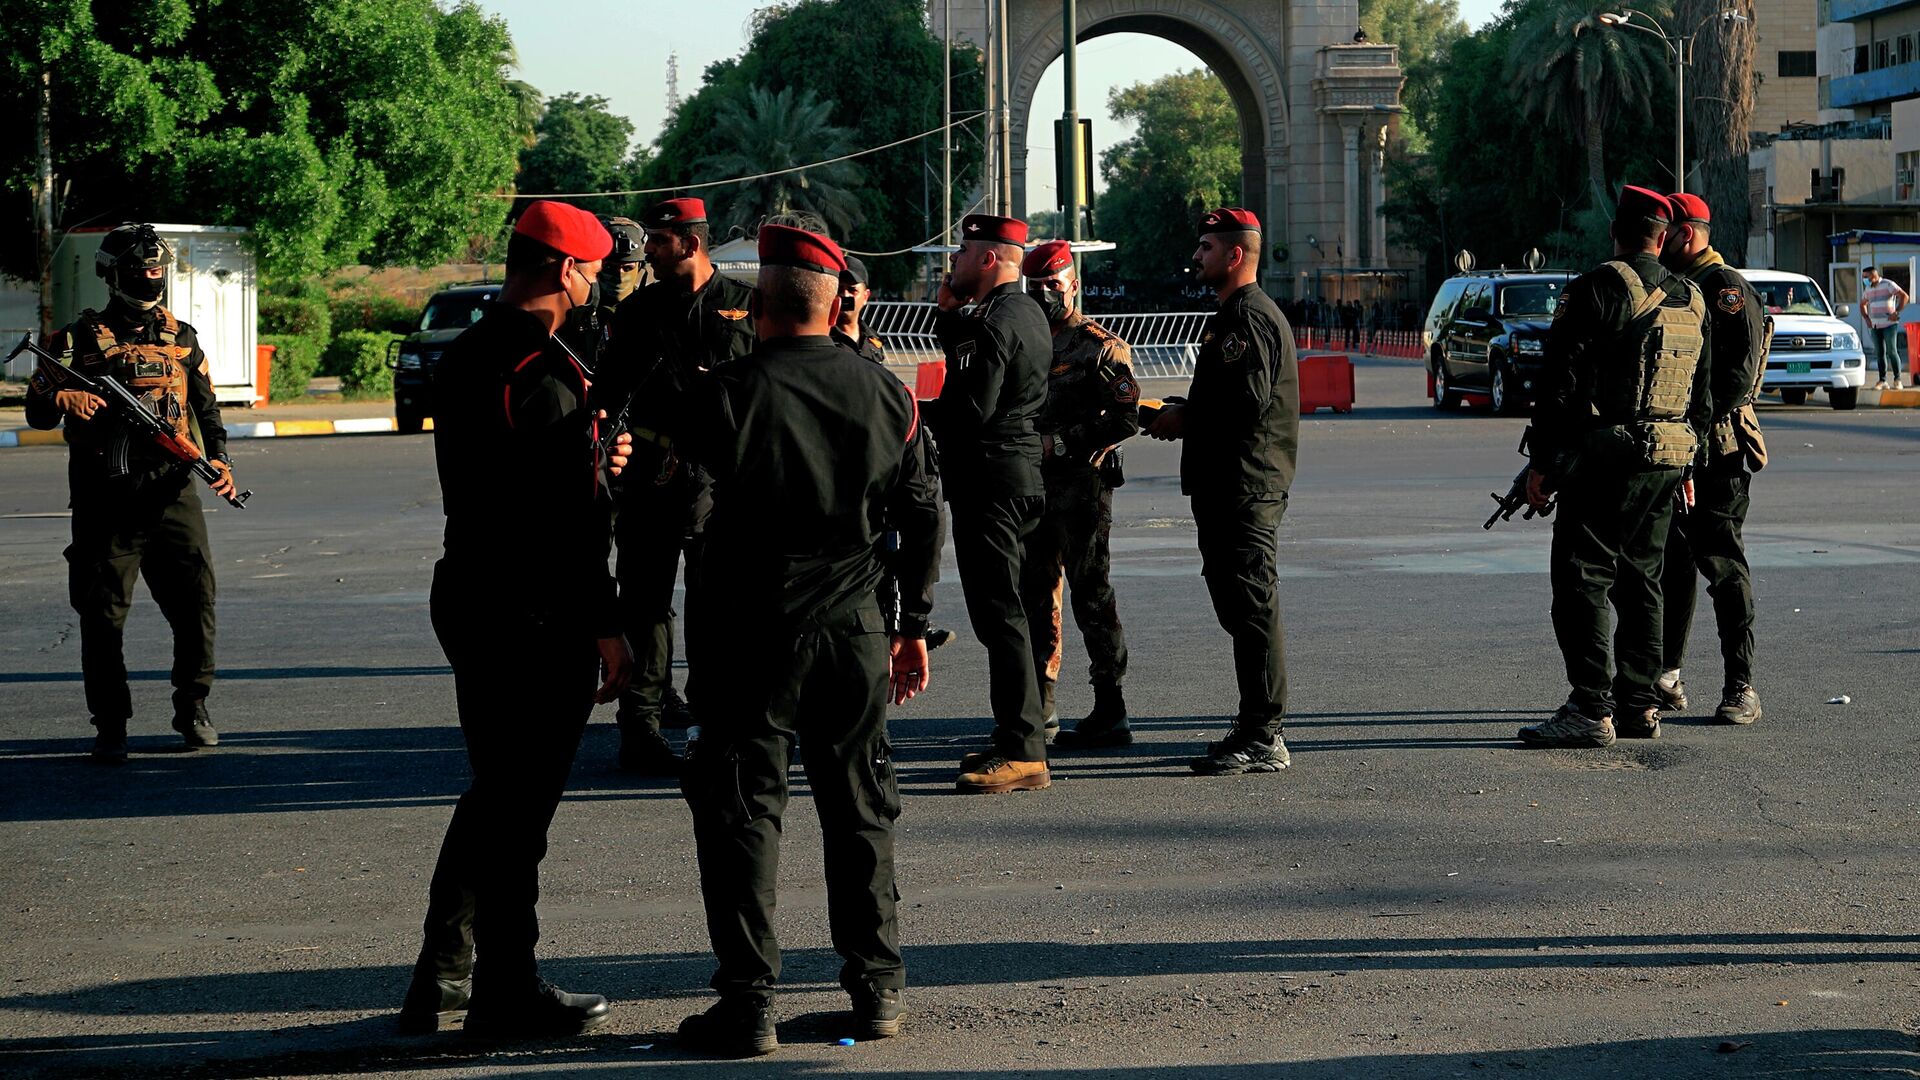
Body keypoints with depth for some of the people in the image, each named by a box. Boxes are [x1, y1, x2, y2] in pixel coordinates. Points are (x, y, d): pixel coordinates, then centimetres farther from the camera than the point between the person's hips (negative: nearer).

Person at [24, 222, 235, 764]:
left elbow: (206, 407, 21)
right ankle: (110, 725, 8)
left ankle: (193, 708, 17)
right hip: (105, 500, -3)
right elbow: (36, 410, 1)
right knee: (103, 613, -1)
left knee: (195, 602, -1)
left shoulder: (181, 338, 14)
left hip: (172, 491, 3)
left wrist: (218, 459, 4)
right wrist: (61, 398, -22)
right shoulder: (81, 338, 4)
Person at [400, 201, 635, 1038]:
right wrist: (605, 626, -18)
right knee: (519, 805, 0)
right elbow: (569, 520, -22)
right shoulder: (546, 369, -19)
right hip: (536, 615, -9)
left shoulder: (463, 356, 11)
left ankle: (442, 976, 24)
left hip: (467, 593, 9)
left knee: (495, 792, 20)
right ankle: (507, 993, 9)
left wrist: (587, 463, 17)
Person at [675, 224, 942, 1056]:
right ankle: (877, 988, 16)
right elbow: (922, 514, 8)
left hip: (758, 633, -4)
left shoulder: (732, 393, -10)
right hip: (857, 632, 4)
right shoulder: (885, 393, 3)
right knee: (861, 809, 13)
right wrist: (914, 624, 17)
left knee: (742, 811, 2)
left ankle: (748, 1003, 1)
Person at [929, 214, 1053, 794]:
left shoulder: (994, 322, -17)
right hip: (1022, 469, 11)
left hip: (988, 478, -11)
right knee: (1004, 609, 16)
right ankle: (1016, 738, 22)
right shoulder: (1027, 313, 15)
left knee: (998, 613, -10)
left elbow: (970, 409, -22)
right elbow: (968, 369, 20)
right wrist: (949, 312, 11)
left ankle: (1023, 754, -10)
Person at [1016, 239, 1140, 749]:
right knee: (1036, 597, 10)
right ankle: (1037, 711, 17)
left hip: (1082, 485, -8)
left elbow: (1125, 419, -15)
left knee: (1092, 597, -6)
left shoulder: (1100, 346, -6)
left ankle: (1110, 713, -3)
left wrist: (1062, 444, -19)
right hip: (1036, 488, 8)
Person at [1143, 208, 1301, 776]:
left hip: (1245, 490, -11)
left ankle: (1262, 739, -8)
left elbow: (1248, 400, -24)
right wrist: (1182, 416, 12)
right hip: (1226, 487, 11)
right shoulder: (1232, 314, 21)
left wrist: (1185, 419, -12)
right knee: (1237, 606, 14)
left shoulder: (1251, 317, -14)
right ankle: (1255, 729, 20)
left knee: (1252, 609, -9)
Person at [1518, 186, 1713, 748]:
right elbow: (1703, 395, 18)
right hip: (1668, 461, 7)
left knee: (1583, 581, -5)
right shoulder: (1693, 301, 12)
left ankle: (1591, 711, -11)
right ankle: (1639, 706, 16)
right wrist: (1690, 467, 25)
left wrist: (1541, 463, -8)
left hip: (1606, 459, -7)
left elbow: (1562, 384, -13)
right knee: (1640, 581, 15)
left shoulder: (1596, 289, -10)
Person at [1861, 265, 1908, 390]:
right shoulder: (1868, 289, 14)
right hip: (1875, 326, 6)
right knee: (1879, 354, 2)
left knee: (1892, 351, -10)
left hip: (1889, 324, -6)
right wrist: (1866, 318, 13)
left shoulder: (1888, 285, -5)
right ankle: (1883, 381, 4)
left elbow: (1904, 296, -13)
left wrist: (1896, 312, -16)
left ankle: (1897, 380, -6)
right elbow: (1862, 305, 29)